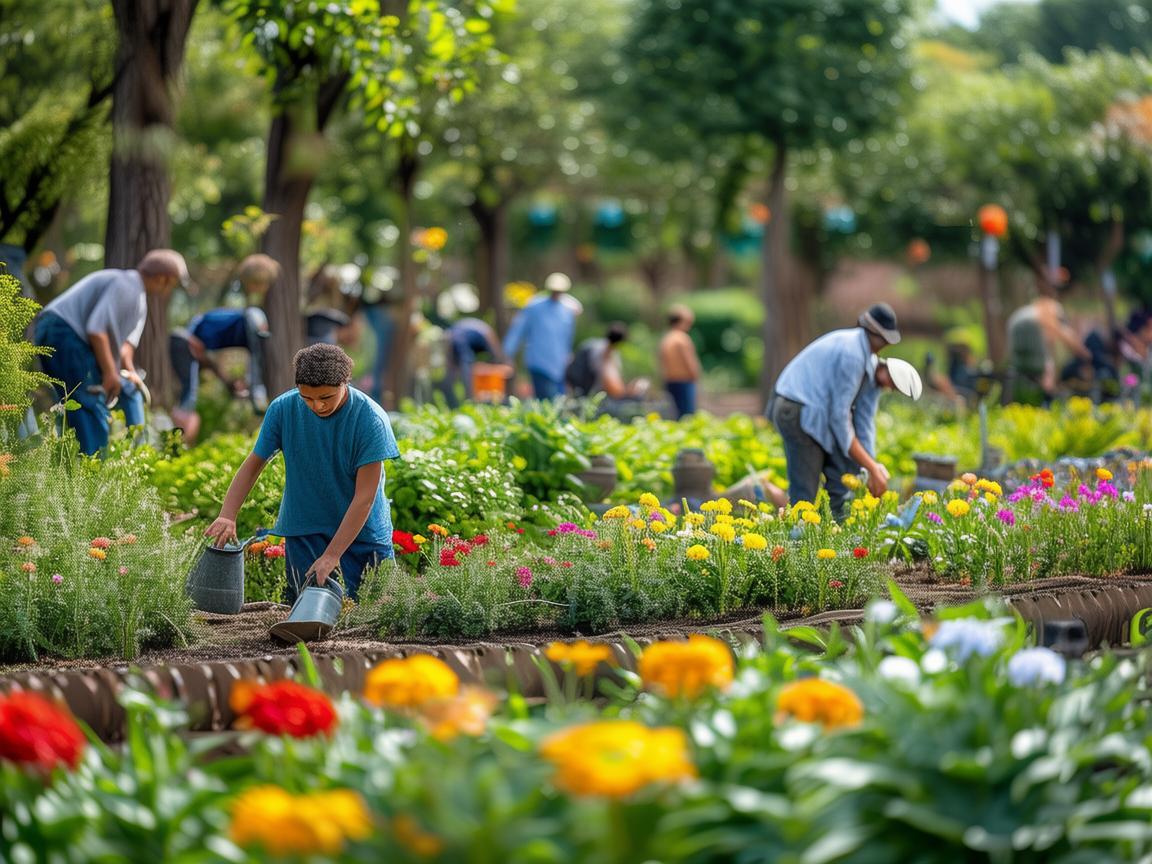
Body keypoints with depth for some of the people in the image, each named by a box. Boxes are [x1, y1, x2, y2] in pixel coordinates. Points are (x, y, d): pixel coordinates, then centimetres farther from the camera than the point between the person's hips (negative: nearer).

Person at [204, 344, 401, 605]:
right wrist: (227, 516, -13)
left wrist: (332, 555, -22)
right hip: (304, 532, 1)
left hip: (363, 532, -1)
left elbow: (365, 497, -18)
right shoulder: (283, 409, -8)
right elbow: (254, 464, 2)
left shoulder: (371, 419, -17)